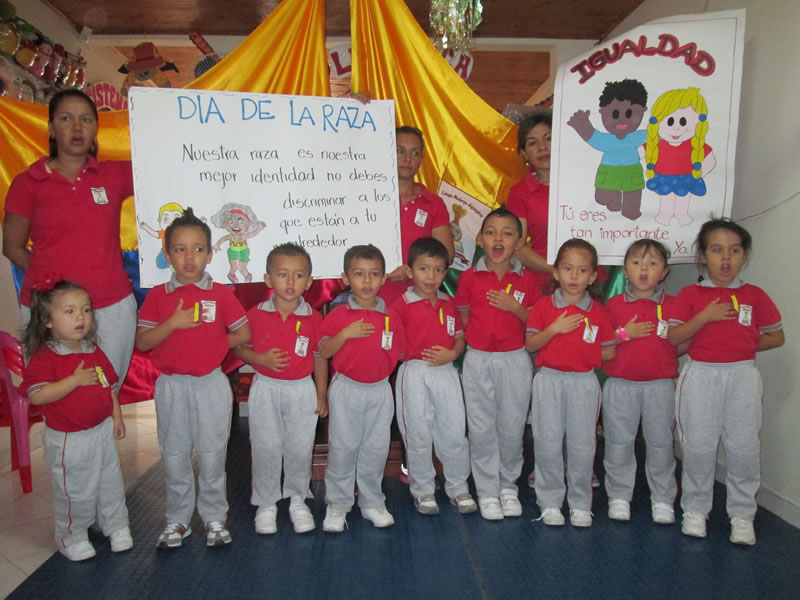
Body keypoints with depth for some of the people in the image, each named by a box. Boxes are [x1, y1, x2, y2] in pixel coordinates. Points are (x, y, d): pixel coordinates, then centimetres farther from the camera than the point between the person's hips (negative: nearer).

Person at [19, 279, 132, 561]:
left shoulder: (95, 352, 2)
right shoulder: (44, 358, -18)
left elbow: (110, 386, 10)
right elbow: (37, 395, -29)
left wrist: (117, 416, 7)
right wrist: (75, 380, -31)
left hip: (103, 432, 6)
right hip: (68, 440, -5)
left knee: (111, 484, 17)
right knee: (74, 491, 9)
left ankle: (117, 526, 36)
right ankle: (72, 536, 32)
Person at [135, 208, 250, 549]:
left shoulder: (220, 294, -2)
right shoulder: (157, 296, 0)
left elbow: (244, 334, 0)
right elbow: (142, 342, -7)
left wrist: (210, 344, -3)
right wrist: (174, 323, -19)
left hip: (210, 383, -1)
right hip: (171, 386, 1)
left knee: (212, 454, 8)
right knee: (174, 456, 11)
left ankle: (214, 518, 24)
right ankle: (177, 520, 27)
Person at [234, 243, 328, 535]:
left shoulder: (313, 318, -5)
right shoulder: (255, 314, -7)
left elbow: (320, 357, 2)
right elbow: (239, 348, 2)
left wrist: (321, 394, 3)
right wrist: (262, 359, -17)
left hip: (302, 390, 1)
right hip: (266, 389, 0)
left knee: (300, 449, 9)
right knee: (266, 448, 7)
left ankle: (297, 500, 30)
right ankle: (266, 503, 26)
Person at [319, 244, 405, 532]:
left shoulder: (391, 316, 1)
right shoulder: (339, 315, -5)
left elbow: (399, 353, 7)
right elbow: (323, 352, -10)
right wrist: (345, 334, -22)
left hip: (380, 389, 2)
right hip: (346, 389, -2)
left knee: (376, 448, 10)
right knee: (343, 447, 5)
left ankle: (372, 502, 26)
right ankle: (337, 504, 20)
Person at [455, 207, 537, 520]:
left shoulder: (526, 279, 0)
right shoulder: (469, 277, -2)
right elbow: (462, 316, 8)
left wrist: (515, 308, -14)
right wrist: (479, 332, -5)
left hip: (515, 360, 1)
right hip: (479, 360, 0)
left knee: (512, 426, 9)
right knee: (481, 428, 6)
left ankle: (508, 486, 28)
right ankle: (487, 491, 20)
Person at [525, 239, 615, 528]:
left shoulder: (598, 311, 3)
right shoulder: (543, 306, 1)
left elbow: (609, 352, 6)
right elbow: (530, 344, -5)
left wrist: (585, 355, -5)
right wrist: (554, 329, -16)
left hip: (584, 382, 1)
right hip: (549, 381, 0)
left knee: (582, 445, 6)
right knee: (548, 444, 4)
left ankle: (580, 504, 22)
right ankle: (550, 503, 19)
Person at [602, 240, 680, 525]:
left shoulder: (673, 305, 2)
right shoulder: (613, 304, 1)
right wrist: (625, 333, -13)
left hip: (660, 385, 0)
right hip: (621, 385, 0)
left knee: (660, 443, 9)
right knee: (618, 443, 8)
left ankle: (662, 500, 24)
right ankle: (619, 496, 22)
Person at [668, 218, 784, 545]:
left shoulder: (754, 295, 4)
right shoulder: (690, 294, 1)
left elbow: (777, 337, 11)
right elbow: (673, 336, -6)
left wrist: (744, 345, -1)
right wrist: (704, 316, -16)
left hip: (742, 375, 1)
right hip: (701, 375, -1)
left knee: (744, 448, 4)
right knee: (698, 447, 5)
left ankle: (742, 516, 20)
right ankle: (694, 511, 21)